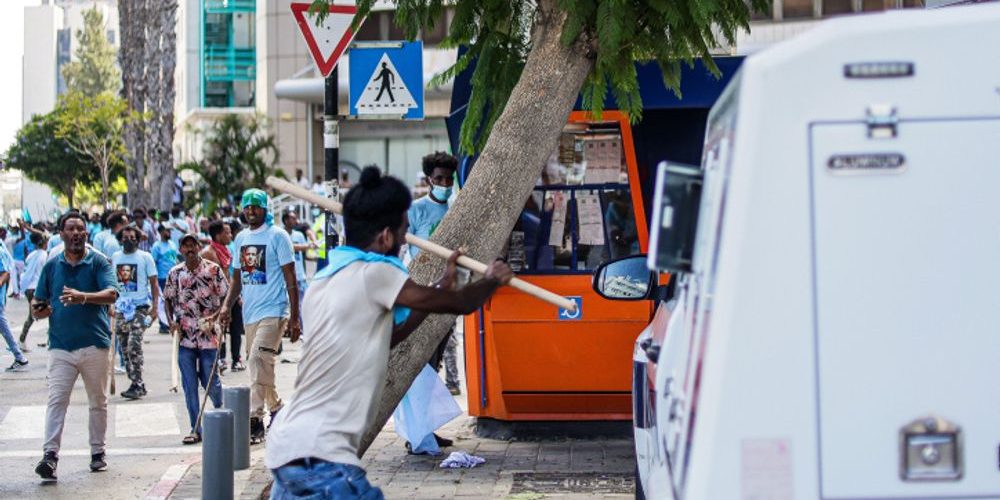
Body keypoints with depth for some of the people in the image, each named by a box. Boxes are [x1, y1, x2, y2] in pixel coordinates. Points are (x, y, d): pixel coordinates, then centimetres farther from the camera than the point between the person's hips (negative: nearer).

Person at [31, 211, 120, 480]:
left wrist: (83, 297, -32)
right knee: (56, 400, -9)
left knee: (98, 402, 8)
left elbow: (111, 294, -15)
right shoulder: (51, 266, 11)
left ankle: (98, 452, 19)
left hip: (95, 344, -1)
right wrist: (39, 310, -9)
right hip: (60, 345, 1)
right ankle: (50, 455, -16)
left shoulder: (99, 262, 0)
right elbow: (39, 303, 16)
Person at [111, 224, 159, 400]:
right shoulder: (115, 257, 10)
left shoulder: (145, 257, -1)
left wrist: (154, 307, -9)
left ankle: (136, 385, -12)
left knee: (134, 345, -16)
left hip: (140, 307, -5)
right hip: (121, 307, 5)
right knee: (126, 348, 6)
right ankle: (138, 385, 16)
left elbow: (154, 283, 0)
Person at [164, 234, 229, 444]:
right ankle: (196, 429, 8)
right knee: (189, 385, 2)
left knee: (210, 380, 2)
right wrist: (171, 322, -2)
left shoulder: (213, 269, -2)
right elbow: (168, 300, 13)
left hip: (208, 334, -2)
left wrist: (215, 315, -16)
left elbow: (225, 296, -1)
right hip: (184, 336, 2)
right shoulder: (175, 273, 6)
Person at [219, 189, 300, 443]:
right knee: (260, 365, 12)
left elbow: (291, 279, -7)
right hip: (249, 313, 7)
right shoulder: (241, 238, 13)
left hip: (273, 310, -7)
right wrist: (227, 306, 4)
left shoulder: (277, 236, -5)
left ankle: (255, 419, -21)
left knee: (258, 359, -20)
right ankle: (276, 408, 29)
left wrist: (294, 317, -11)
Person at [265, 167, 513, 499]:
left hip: (287, 447, 10)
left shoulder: (324, 282, 15)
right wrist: (492, 281, 19)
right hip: (319, 458, -10)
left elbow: (385, 336, 26)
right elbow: (459, 305, -2)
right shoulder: (371, 274, -11)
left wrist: (442, 287, 29)